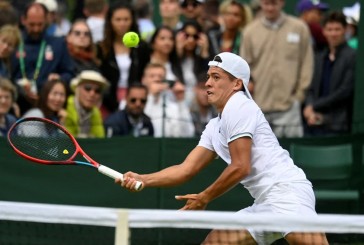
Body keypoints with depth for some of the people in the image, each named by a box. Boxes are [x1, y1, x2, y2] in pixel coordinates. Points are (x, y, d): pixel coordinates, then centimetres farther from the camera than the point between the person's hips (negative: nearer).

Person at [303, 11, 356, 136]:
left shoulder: (352, 57, -2)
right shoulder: (319, 58, 18)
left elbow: (345, 91, -9)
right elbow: (311, 89, 15)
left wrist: (315, 106, -6)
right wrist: (309, 108, -6)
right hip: (313, 123, 5)